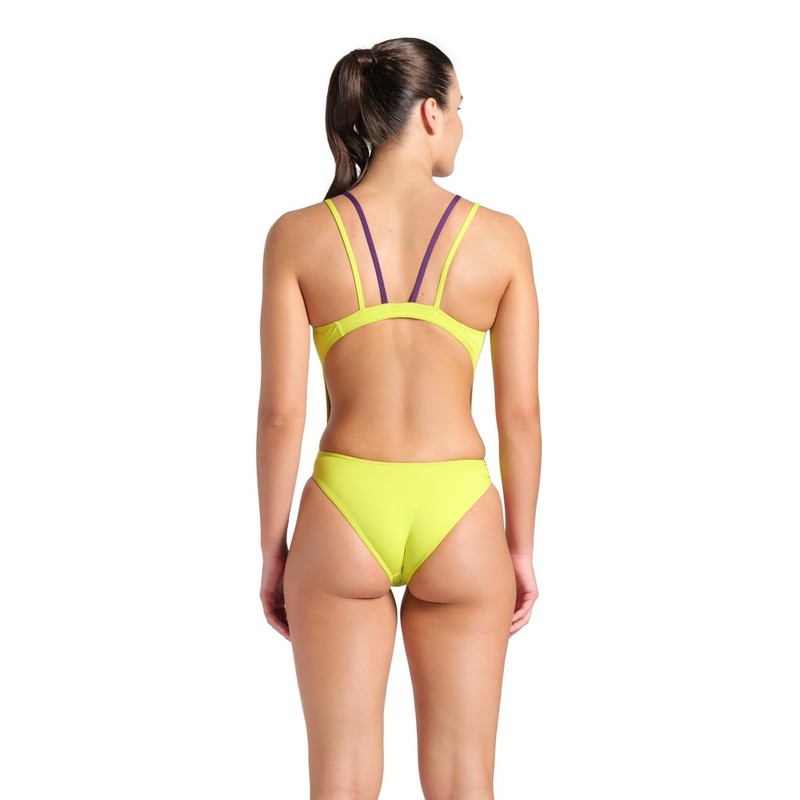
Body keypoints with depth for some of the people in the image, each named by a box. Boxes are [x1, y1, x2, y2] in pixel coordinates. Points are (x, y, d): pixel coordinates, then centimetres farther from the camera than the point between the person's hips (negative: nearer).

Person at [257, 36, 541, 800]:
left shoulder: (298, 235, -4)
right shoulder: (501, 237, -3)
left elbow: (280, 412, -5)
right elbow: (521, 411, -1)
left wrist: (273, 552, 5)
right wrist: (521, 548, 9)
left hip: (344, 516, 0)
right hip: (459, 521, 0)